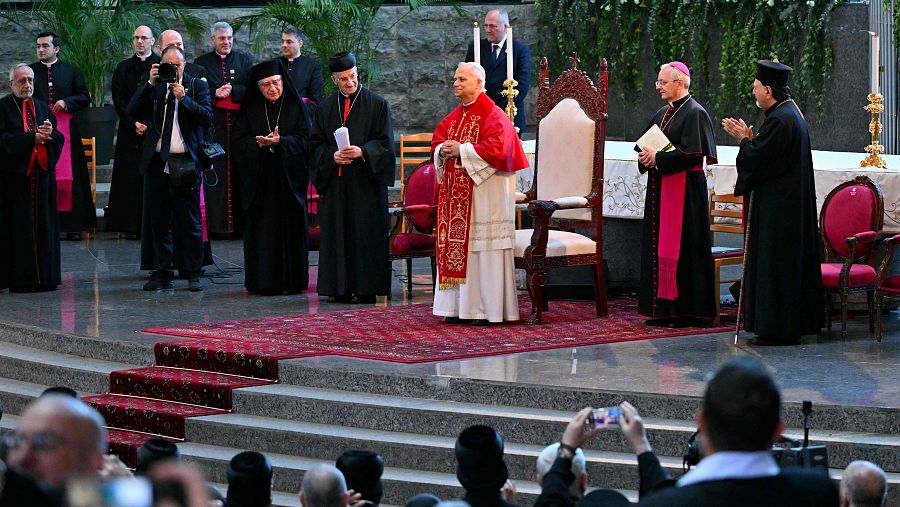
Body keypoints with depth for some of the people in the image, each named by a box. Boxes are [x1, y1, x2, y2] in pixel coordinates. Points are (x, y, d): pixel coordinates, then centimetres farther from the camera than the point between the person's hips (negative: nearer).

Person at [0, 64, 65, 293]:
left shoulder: (43, 108, 16)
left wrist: (49, 133, -11)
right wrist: (32, 137, -17)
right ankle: (21, 278, -4)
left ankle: (44, 276, 8)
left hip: (42, 175, 5)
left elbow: (59, 138, 11)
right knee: (20, 228, -5)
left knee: (44, 225, 4)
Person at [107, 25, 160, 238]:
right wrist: (134, 123, -8)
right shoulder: (123, 68, 11)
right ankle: (131, 226, 1)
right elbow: (119, 100, 6)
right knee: (131, 178, -1)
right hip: (130, 132, 2)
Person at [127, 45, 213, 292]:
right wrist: (150, 83, -10)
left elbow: (207, 117, -7)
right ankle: (161, 273, 12)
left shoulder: (197, 86, 3)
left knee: (189, 221, -2)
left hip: (185, 163, -3)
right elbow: (132, 111, -2)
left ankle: (192, 273, 4)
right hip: (157, 163, 3)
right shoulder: (153, 86, 9)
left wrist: (184, 99, -18)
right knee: (159, 221, 7)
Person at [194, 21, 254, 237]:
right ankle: (217, 221, -5)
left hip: (240, 122, 1)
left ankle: (240, 221, 0)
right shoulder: (201, 63, 9)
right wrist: (215, 93, -12)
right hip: (214, 124, -1)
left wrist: (232, 90, -10)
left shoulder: (244, 61, 12)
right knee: (215, 172, -6)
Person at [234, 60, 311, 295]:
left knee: (290, 228, 0)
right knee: (261, 229, -1)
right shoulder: (250, 109, 8)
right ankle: (262, 281, 1)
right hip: (258, 178, 1)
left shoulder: (295, 107, 4)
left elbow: (304, 139, -2)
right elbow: (240, 139, 2)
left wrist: (280, 141, -17)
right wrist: (259, 143, -16)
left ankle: (291, 280, 5)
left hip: (288, 177, -1)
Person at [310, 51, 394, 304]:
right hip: (335, 181, 3)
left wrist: (362, 152, -19)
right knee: (337, 233, 1)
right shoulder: (325, 108, 11)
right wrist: (332, 156, -10)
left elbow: (385, 142, -2)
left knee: (365, 233, -5)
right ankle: (340, 288, 5)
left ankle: (365, 288, -2)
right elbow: (316, 145, 10)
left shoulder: (377, 104, 1)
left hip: (366, 182, -3)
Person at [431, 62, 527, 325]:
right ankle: (461, 306, 9)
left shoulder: (493, 116, -9)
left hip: (484, 192, -8)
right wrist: (443, 150, -4)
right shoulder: (454, 117, 16)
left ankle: (490, 308, -3)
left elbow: (496, 149, -20)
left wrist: (461, 150, -18)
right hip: (456, 192, 8)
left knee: (483, 249, -7)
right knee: (456, 245, 5)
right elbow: (437, 141, 19)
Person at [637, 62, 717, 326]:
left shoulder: (694, 113, -11)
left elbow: (693, 153, -19)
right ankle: (664, 307, 13)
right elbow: (651, 145, 21)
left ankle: (688, 309, -2)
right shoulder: (663, 113, 16)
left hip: (684, 189, -9)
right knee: (659, 247, 8)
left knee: (680, 249, -7)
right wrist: (645, 157, -1)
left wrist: (657, 159, -19)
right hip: (661, 189, 9)